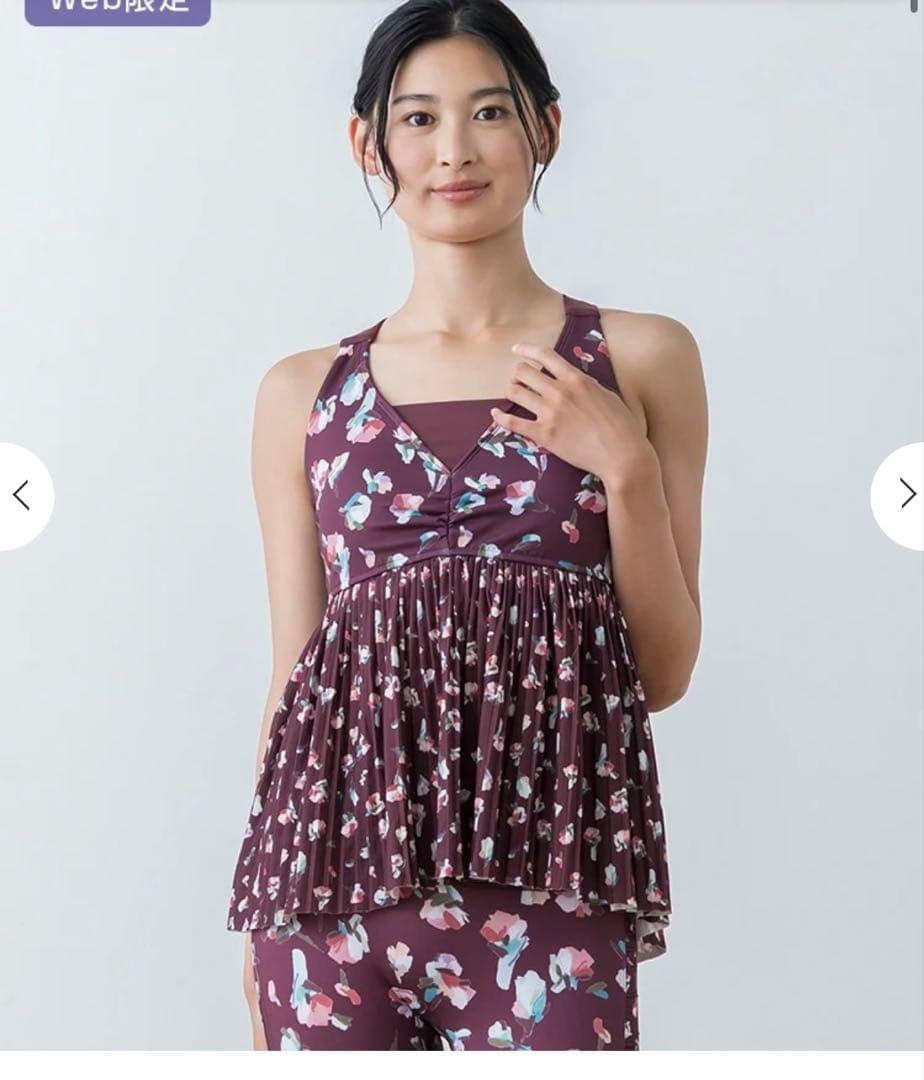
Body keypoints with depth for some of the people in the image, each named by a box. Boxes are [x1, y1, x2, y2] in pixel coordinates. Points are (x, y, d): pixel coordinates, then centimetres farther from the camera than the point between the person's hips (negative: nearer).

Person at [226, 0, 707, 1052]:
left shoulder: (640, 360, 5)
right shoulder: (304, 393, 9)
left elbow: (665, 673, 6)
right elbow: (292, 670, 10)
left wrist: (625, 467, -7)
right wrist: (261, 938, 8)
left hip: (546, 875, -1)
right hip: (341, 857, 1)